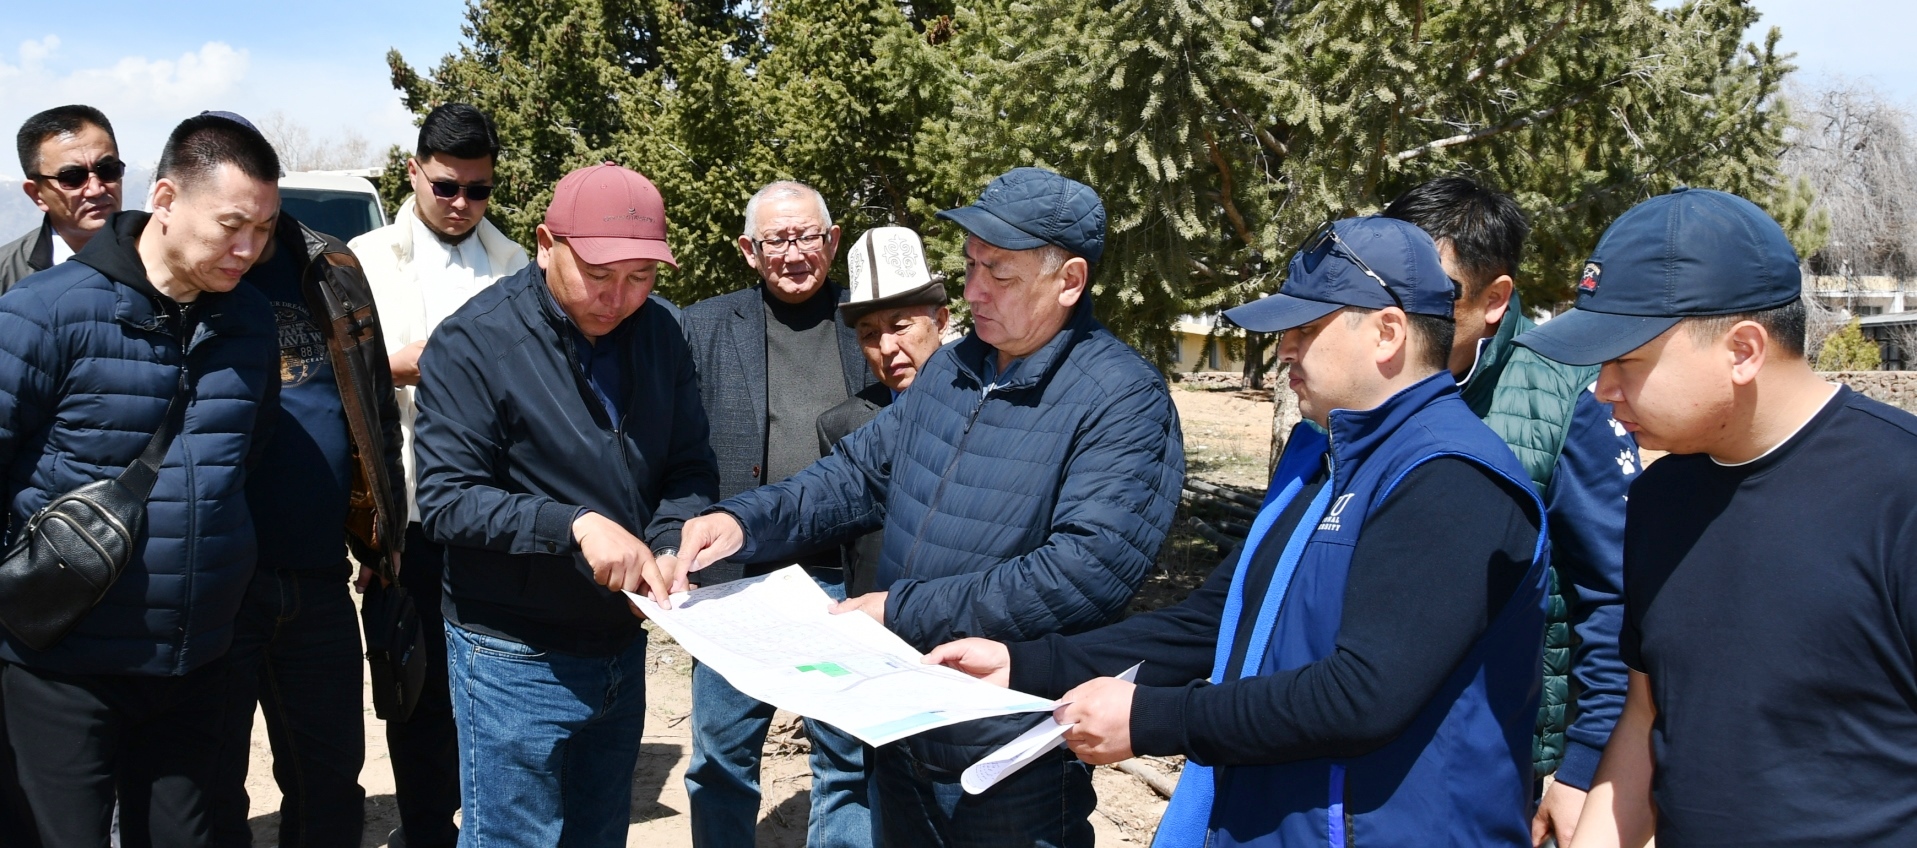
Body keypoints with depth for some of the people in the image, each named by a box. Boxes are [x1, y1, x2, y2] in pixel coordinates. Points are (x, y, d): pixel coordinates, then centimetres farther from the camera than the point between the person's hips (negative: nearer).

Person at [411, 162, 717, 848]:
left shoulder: (659, 333, 0)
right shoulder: (473, 345, -15)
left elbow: (691, 471, 2)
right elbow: (447, 501, -19)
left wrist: (668, 549, -18)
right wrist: (575, 525, -31)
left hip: (623, 648, 5)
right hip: (516, 662, -5)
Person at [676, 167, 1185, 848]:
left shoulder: (1125, 400, -17)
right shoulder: (952, 369, 7)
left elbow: (1089, 569, -27)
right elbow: (859, 474, 14)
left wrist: (903, 611, -24)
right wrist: (746, 521, -5)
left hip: (1016, 761, -7)